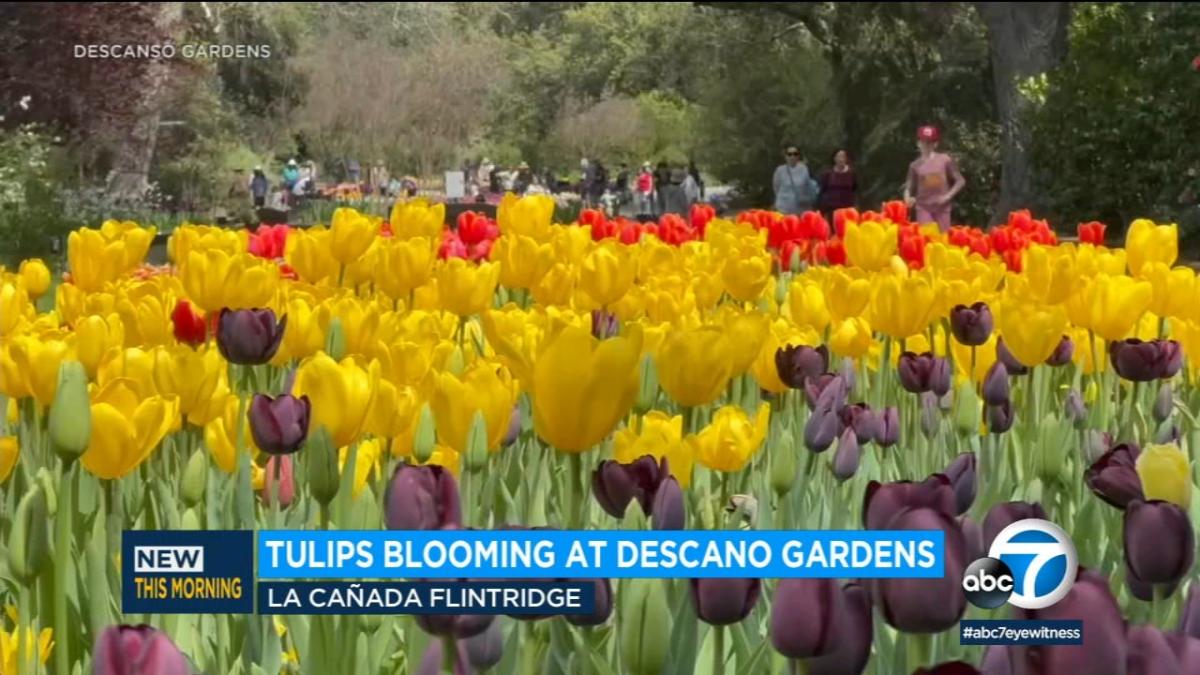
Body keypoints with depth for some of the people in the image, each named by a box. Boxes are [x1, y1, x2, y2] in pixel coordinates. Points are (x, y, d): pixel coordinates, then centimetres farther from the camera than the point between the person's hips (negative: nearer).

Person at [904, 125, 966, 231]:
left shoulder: (945, 160, 1)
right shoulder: (915, 165, 5)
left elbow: (961, 181, 3)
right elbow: (909, 187, 5)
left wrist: (948, 196, -7)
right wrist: (908, 198, -17)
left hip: (942, 207, 0)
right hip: (923, 207, 0)